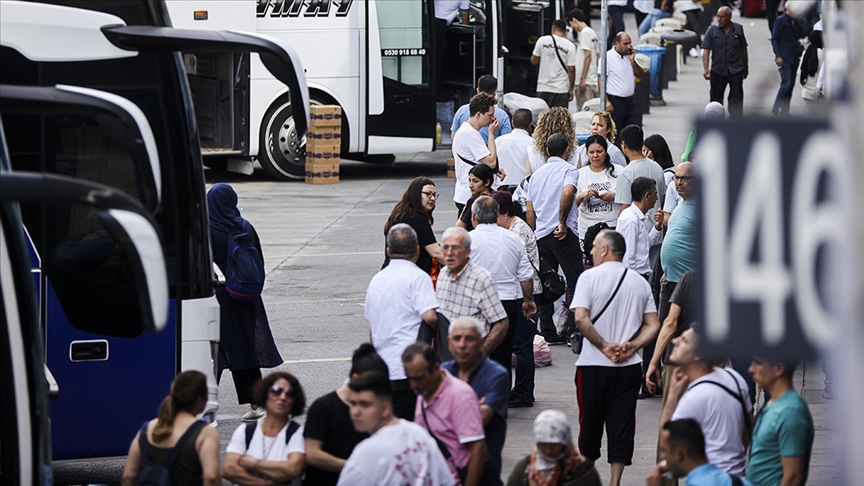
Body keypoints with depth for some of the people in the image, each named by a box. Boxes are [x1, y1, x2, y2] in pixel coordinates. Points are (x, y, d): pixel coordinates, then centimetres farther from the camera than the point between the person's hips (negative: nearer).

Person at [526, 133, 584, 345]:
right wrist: (562, 222, -16)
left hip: (541, 233, 7)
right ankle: (572, 329, -13)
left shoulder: (537, 174, 17)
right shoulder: (569, 170, -3)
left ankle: (548, 332, 6)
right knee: (575, 281, -5)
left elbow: (530, 211, 19)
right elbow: (567, 193, -25)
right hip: (563, 234, -7)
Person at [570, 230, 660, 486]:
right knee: (622, 422, 4)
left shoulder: (590, 277, -6)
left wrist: (604, 346, -11)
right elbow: (653, 325, 5)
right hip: (629, 367, 3)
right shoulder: (640, 282, 9)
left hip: (594, 365, -3)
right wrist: (632, 346, -4)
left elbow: (581, 319, -16)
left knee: (590, 420, 9)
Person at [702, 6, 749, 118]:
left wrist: (746, 68, 18)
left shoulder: (738, 29, 2)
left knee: (736, 99, -6)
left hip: (735, 70, 0)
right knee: (716, 98, 9)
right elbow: (706, 50, -7)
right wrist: (706, 69, -19)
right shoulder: (712, 30, -2)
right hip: (718, 70, 0)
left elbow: (743, 49, 12)